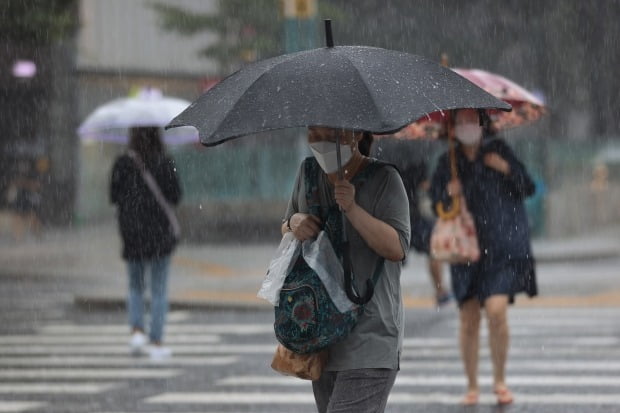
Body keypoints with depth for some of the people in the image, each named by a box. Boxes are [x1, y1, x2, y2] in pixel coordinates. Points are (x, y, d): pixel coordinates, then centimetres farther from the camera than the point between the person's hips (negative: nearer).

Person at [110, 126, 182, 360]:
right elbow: (175, 197, -4)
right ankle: (156, 342, 3)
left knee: (135, 286, 16)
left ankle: (136, 330, -4)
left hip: (132, 234, 1)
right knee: (159, 289, 5)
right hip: (160, 234, -1)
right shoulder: (164, 163, -6)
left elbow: (114, 197, -3)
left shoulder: (123, 164, -5)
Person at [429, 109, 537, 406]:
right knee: (469, 321, 2)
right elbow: (434, 202, 11)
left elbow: (528, 189, 5)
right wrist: (447, 193, -9)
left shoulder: (497, 150, 3)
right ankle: (472, 386, 17)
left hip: (502, 247, -2)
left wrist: (507, 169, -11)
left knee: (496, 310, -17)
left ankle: (499, 380, 1)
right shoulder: (448, 163, 6)